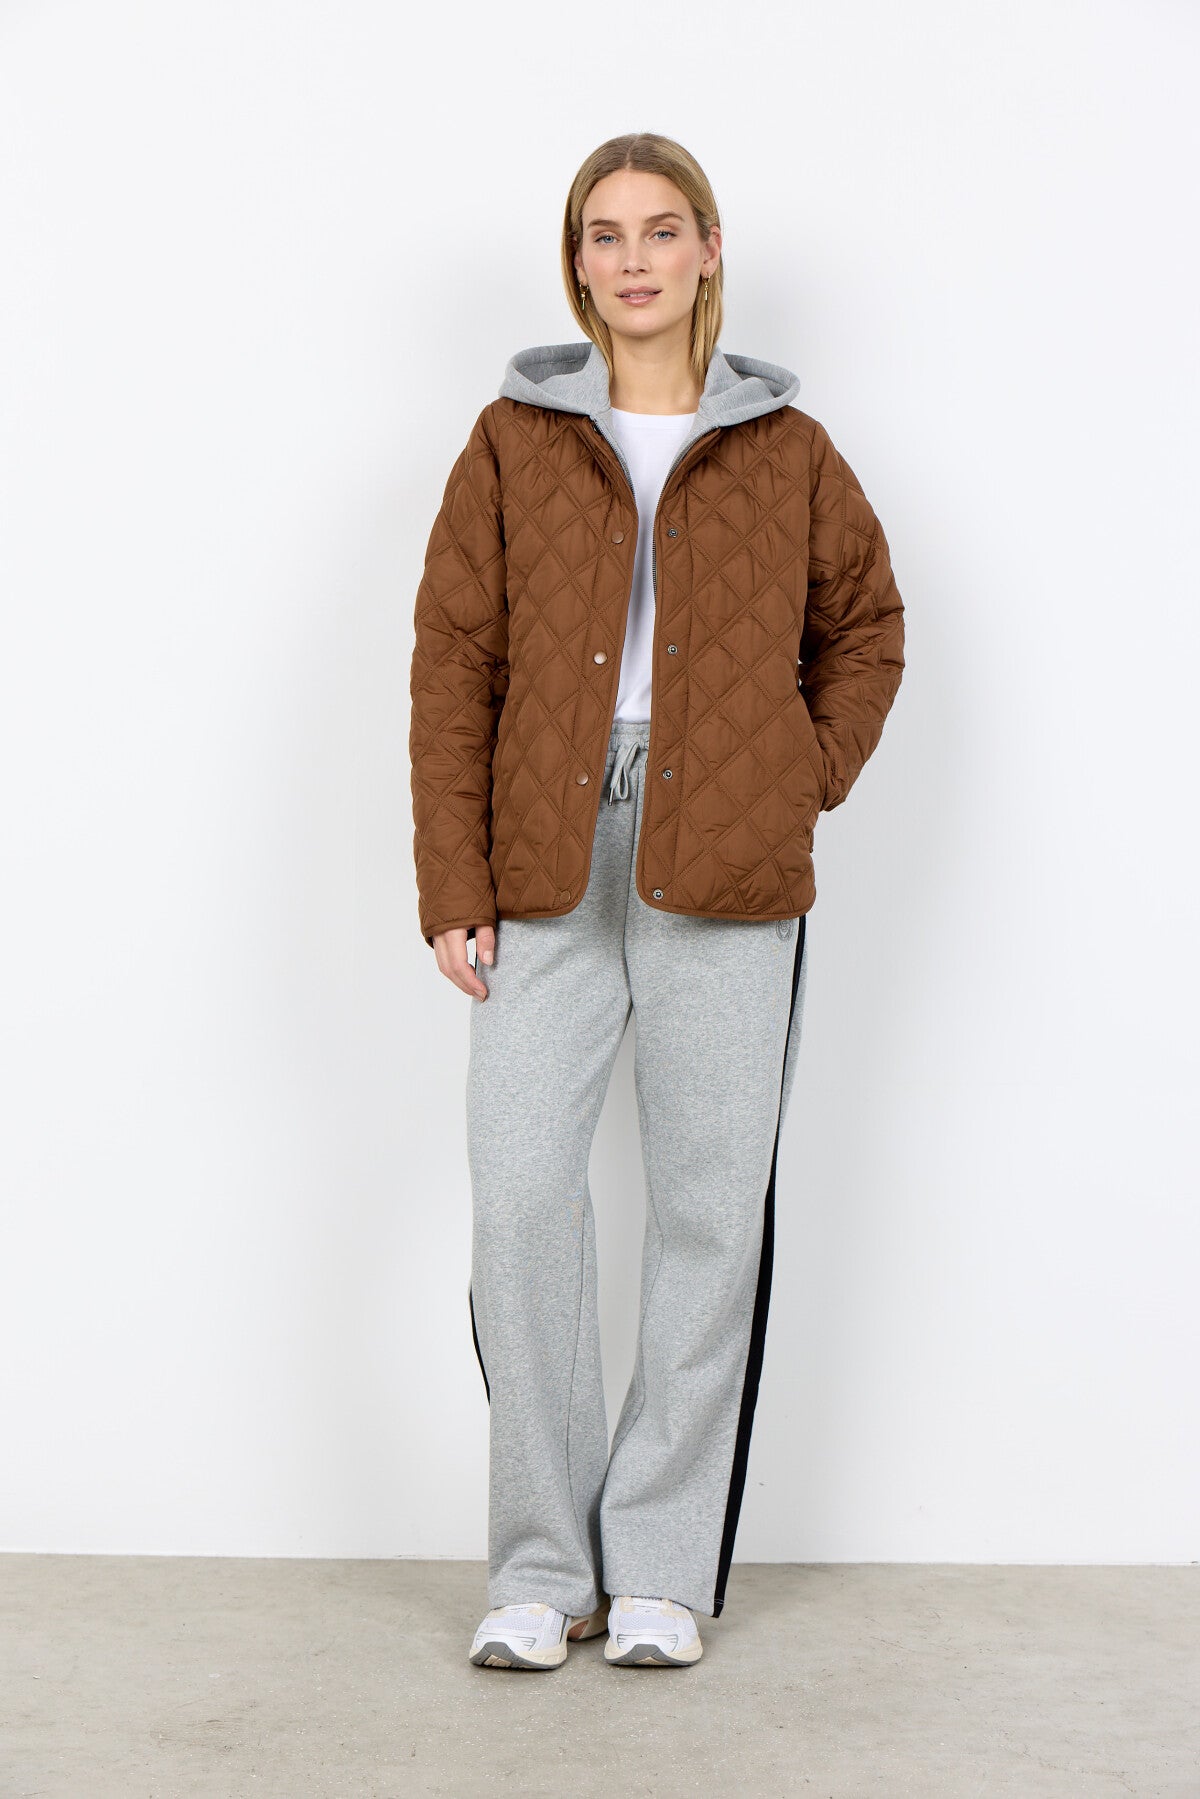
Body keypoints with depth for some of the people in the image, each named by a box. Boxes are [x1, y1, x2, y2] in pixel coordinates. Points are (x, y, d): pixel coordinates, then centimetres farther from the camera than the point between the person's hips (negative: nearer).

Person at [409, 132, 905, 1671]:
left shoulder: (785, 450, 8)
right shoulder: (515, 441, 7)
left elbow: (864, 631, 21)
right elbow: (452, 664, 5)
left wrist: (810, 781, 5)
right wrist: (453, 887, -2)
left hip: (728, 878, 0)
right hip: (550, 869, 0)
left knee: (710, 1211, 2)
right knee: (519, 1195, -7)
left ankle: (665, 1568, 14)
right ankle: (539, 1568, 8)